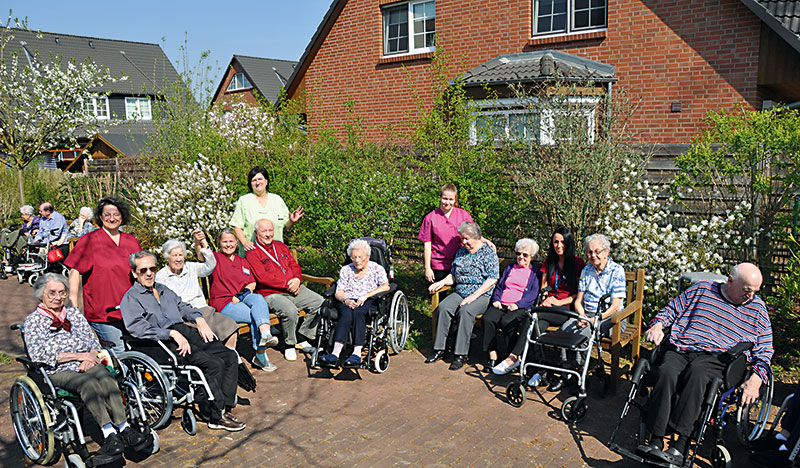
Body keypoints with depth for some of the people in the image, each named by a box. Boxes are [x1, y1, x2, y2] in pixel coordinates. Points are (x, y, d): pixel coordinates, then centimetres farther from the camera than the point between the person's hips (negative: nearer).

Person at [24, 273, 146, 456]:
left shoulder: (74, 313, 21)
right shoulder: (33, 321, 8)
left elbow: (94, 341, 18)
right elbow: (37, 355, -6)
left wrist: (91, 356, -6)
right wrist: (78, 355, -12)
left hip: (87, 364, 3)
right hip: (58, 371, -3)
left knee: (106, 377, -32)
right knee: (88, 383, -35)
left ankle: (123, 427, -42)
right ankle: (108, 432, -44)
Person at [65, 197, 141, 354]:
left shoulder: (132, 242, 14)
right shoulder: (89, 241, 2)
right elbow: (74, 272, -1)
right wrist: (73, 308, -7)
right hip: (102, 314, -4)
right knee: (120, 354, -13)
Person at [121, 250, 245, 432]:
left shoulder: (163, 290, 27)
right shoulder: (131, 298, 3)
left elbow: (183, 307, 29)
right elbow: (138, 328, -11)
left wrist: (199, 318, 6)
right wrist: (172, 333, -20)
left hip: (186, 331, 8)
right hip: (164, 342, -7)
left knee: (230, 356, -13)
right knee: (213, 363, -27)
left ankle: (225, 408, -13)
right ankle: (216, 417, -16)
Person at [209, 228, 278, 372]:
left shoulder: (243, 262, 22)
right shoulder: (216, 258, 8)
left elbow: (252, 284, 15)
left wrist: (242, 294, -5)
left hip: (243, 300, 4)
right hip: (224, 304, -4)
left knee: (257, 298, -31)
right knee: (256, 315, -28)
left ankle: (266, 335, -46)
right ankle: (261, 356, -24)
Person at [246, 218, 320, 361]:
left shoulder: (281, 246, 19)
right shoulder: (252, 253, -3)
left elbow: (294, 265, 17)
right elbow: (262, 277, -14)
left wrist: (297, 279, -6)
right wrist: (287, 284, -16)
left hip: (294, 289, 7)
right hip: (271, 293, -7)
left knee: (319, 301, -11)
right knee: (290, 311, -34)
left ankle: (302, 337, 5)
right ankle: (289, 345, -7)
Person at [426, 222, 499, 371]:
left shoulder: (488, 253, -3)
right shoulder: (461, 252, 17)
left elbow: (492, 279, -11)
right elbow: (453, 275, 23)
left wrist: (474, 295, -19)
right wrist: (441, 282, 2)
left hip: (482, 295, -5)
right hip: (460, 293, 6)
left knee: (465, 311, -35)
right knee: (443, 307, -23)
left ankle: (461, 355, -27)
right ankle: (439, 350, -17)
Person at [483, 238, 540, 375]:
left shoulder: (535, 271, 11)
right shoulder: (509, 268, 28)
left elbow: (534, 293, -1)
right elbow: (499, 286, 25)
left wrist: (517, 304, -14)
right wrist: (496, 299, 4)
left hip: (521, 307, -4)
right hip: (502, 305, 4)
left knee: (506, 321, -35)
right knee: (488, 318, -28)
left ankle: (513, 358, -25)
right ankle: (492, 355, -24)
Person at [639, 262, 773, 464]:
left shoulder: (758, 309, 18)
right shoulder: (702, 290, 17)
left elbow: (765, 351, 15)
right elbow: (670, 310, 21)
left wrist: (755, 380, -2)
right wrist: (658, 325, -1)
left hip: (717, 357, -1)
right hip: (680, 349, 1)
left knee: (697, 373, -38)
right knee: (666, 372, -34)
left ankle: (680, 445, -42)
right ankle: (656, 441, -34)